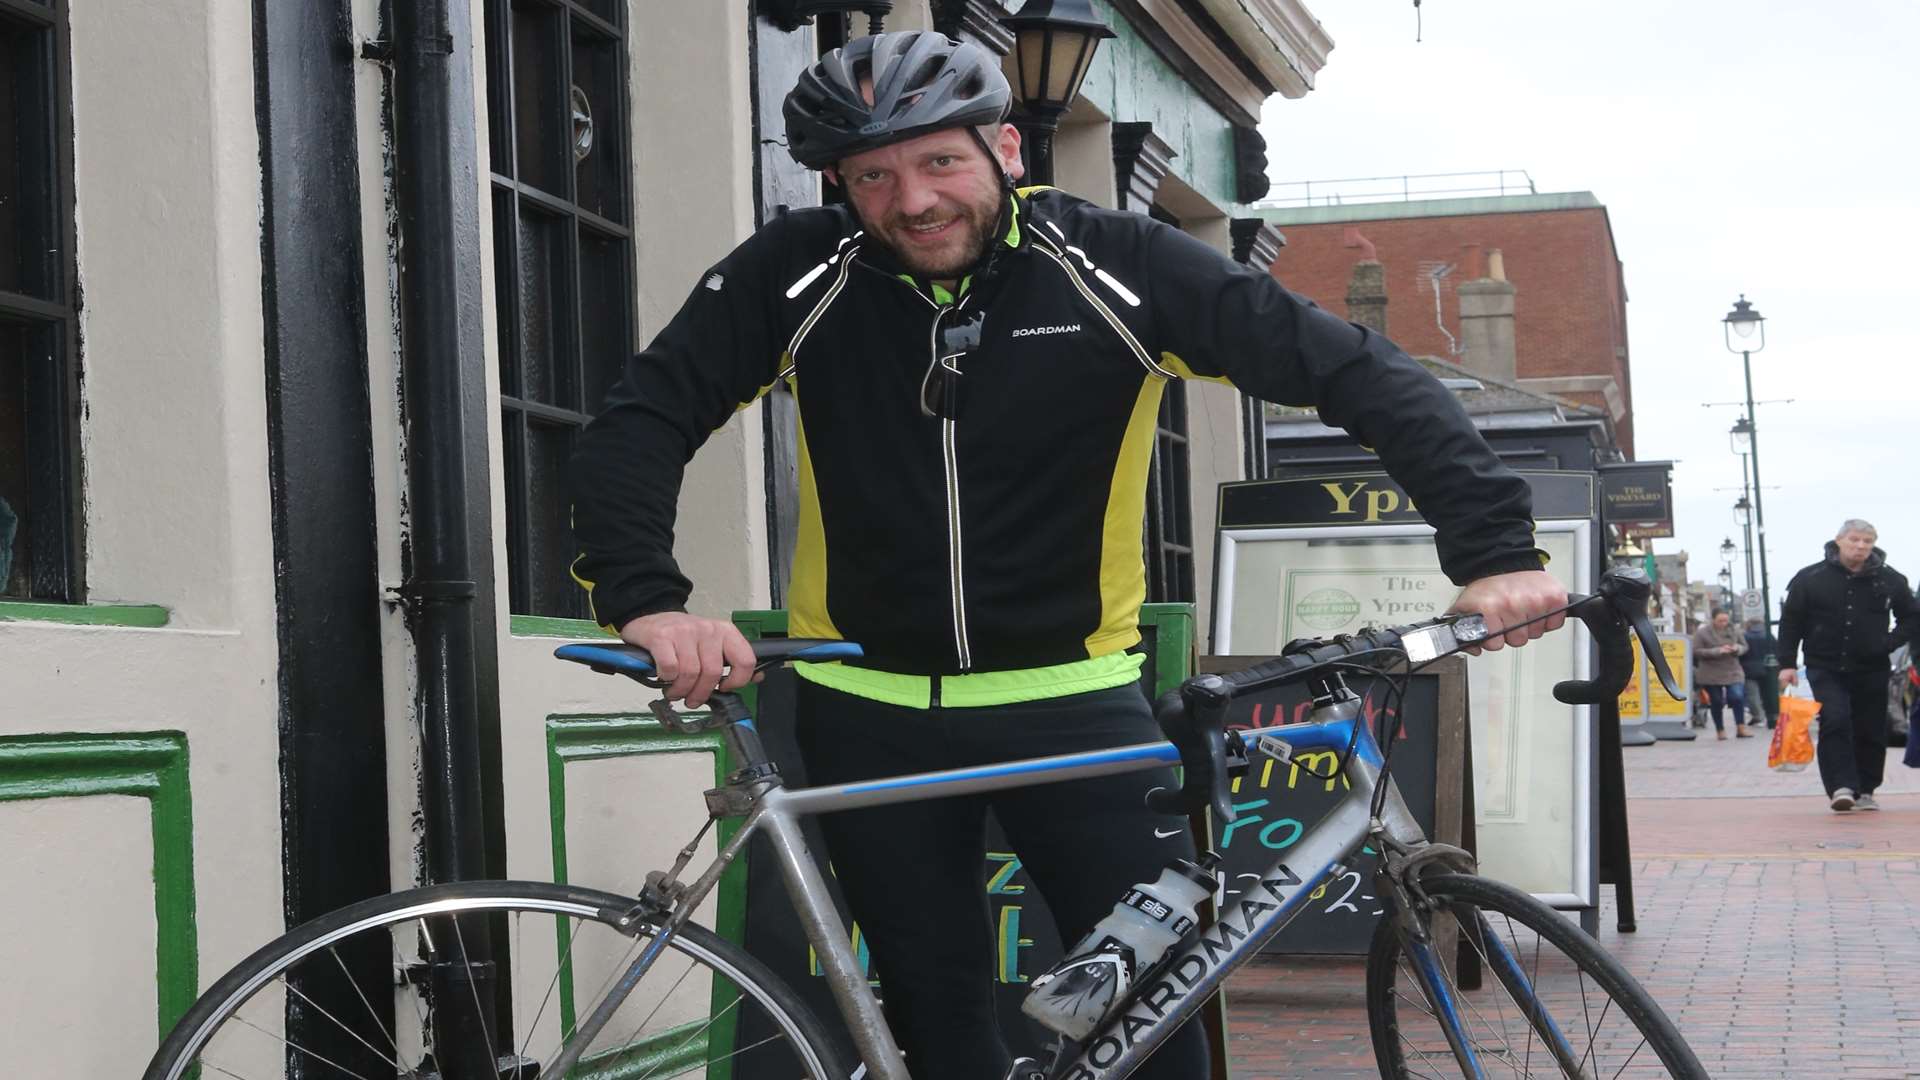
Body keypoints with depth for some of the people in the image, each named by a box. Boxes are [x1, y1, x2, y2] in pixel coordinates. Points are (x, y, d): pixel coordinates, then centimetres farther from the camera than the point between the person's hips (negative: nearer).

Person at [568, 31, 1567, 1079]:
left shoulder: (1115, 265, -13)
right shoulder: (798, 274, -9)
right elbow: (640, 421, -11)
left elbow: (1359, 371, -15)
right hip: (869, 711, 1)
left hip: (1072, 696, -1)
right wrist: (646, 599, -28)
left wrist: (1494, 548, -25)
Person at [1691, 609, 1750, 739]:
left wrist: (1737, 648, -14)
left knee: (1737, 697, -14)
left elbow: (1744, 646, 12)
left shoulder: (1734, 631, 3)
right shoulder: (1702, 633, -9)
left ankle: (1741, 728, -5)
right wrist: (1718, 651, -23)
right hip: (1711, 674, -2)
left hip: (1732, 671, 2)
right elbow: (1697, 651, -15)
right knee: (1716, 702, 4)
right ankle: (1720, 731, 18)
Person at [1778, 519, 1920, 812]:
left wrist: (1889, 642, -5)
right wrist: (1787, 663, -3)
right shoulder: (1810, 579, -3)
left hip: (1871, 670, 2)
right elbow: (1790, 622, 3)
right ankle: (1841, 787, -23)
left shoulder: (1890, 580, 1)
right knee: (1835, 722, -18)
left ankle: (1864, 790, 18)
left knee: (1871, 731, 6)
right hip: (1826, 669, -2)